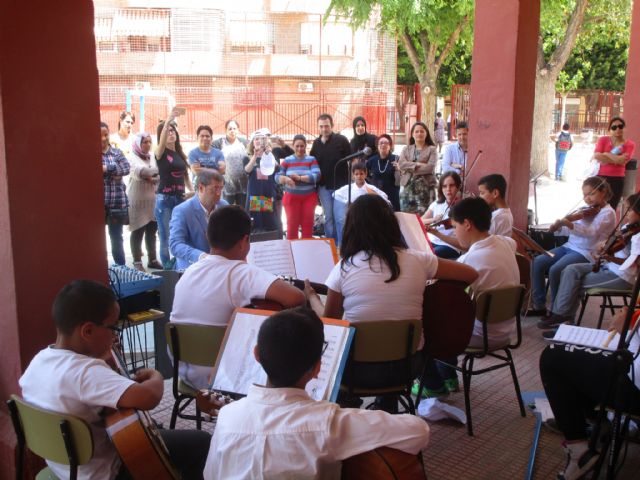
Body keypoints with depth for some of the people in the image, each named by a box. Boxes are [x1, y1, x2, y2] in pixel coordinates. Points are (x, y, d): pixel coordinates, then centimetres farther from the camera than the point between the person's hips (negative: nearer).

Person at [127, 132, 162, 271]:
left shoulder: (152, 157, 10)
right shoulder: (132, 158, -4)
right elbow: (139, 171, -21)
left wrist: (152, 178, -14)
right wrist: (155, 172, -15)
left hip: (152, 200, 5)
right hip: (137, 201, -5)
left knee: (152, 231, 9)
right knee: (137, 232, 0)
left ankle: (152, 259, 19)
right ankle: (137, 262, 6)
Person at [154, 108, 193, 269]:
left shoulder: (180, 153, 12)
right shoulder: (160, 152, -4)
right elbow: (162, 141, -26)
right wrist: (168, 120, -40)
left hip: (180, 198, 5)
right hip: (164, 199, -5)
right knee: (166, 238, -3)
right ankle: (168, 270, 4)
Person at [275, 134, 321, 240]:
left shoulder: (311, 160, 2)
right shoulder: (287, 160, 5)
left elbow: (316, 176, -12)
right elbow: (277, 176, 0)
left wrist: (300, 178, -22)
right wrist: (285, 179, -23)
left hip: (309, 197, 0)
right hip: (291, 197, 0)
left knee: (308, 223, 4)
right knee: (292, 224, 0)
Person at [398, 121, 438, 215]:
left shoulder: (432, 149, 5)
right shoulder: (406, 149, 14)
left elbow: (430, 167, -9)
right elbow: (401, 164, -2)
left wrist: (410, 167, -5)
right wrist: (417, 164, -12)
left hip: (426, 187, -3)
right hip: (408, 186, 3)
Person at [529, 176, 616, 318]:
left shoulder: (607, 213, -9)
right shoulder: (586, 210, 15)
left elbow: (592, 232, -25)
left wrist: (570, 225, -40)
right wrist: (560, 228, -5)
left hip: (587, 253, -8)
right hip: (570, 246, 8)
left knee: (555, 270, -28)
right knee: (538, 262, -9)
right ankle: (539, 305, -3)